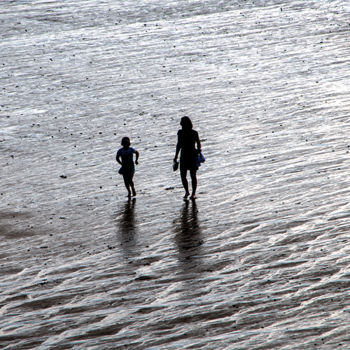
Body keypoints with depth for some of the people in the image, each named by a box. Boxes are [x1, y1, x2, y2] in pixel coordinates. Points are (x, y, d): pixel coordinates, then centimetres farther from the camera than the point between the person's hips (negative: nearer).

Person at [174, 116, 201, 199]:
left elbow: (198, 143, 0)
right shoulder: (180, 132, 4)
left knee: (193, 175, 1)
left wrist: (198, 150, -22)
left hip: (192, 156, -4)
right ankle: (186, 192, 22)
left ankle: (193, 193, 12)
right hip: (183, 156, 4)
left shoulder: (194, 133, -8)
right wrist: (176, 157, 14)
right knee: (183, 176, 3)